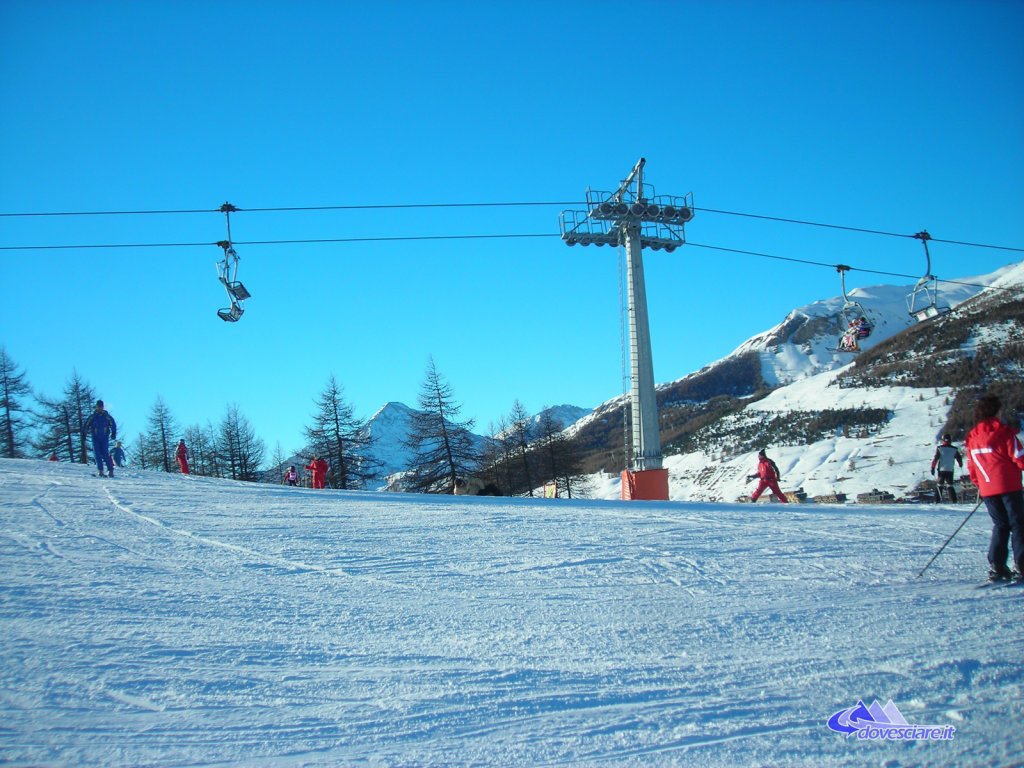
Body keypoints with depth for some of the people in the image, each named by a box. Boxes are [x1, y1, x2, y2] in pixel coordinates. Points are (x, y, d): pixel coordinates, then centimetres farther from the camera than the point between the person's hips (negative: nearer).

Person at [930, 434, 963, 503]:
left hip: (941, 469, -1)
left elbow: (935, 459, -8)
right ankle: (954, 501, -2)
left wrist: (933, 468, -3)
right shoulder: (954, 449, 1)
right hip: (950, 470, 1)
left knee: (939, 485, 9)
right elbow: (959, 459, 9)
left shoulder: (939, 448, -4)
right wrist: (961, 466, 28)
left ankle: (937, 500, 3)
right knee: (950, 485, 8)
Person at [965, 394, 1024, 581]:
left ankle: (996, 566, 2)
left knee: (1000, 525, 12)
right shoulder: (1005, 432, -10)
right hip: (1009, 486, -5)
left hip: (987, 490, 5)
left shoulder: (972, 437, 7)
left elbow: (971, 466, 12)